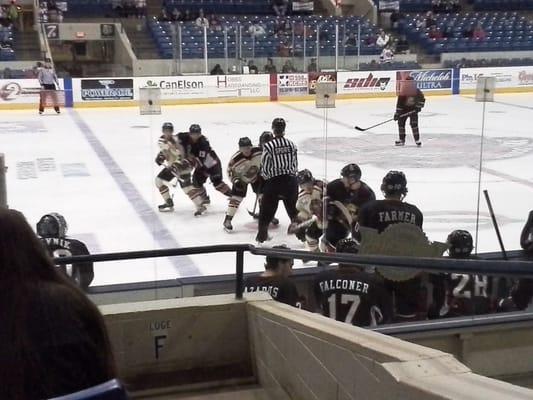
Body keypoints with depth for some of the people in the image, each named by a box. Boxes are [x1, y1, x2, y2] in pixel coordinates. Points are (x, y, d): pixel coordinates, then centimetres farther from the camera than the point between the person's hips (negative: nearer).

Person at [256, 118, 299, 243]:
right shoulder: (291, 144, 2)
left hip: (274, 181, -3)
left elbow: (265, 167, -6)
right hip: (290, 180, 3)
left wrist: (266, 177, 13)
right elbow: (295, 164, 8)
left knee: (267, 208, 8)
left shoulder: (268, 146, -10)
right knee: (294, 206, 18)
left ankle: (262, 233, 9)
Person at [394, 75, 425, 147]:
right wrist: (397, 113, -15)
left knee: (414, 124, -12)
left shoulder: (417, 91, -11)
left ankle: (417, 140, -5)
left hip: (413, 109, -2)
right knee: (401, 123, 0)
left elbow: (422, 99, 1)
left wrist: (419, 106, -10)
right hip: (404, 109, 2)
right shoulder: (402, 93, -12)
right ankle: (402, 140, 12)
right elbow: (399, 104, -12)